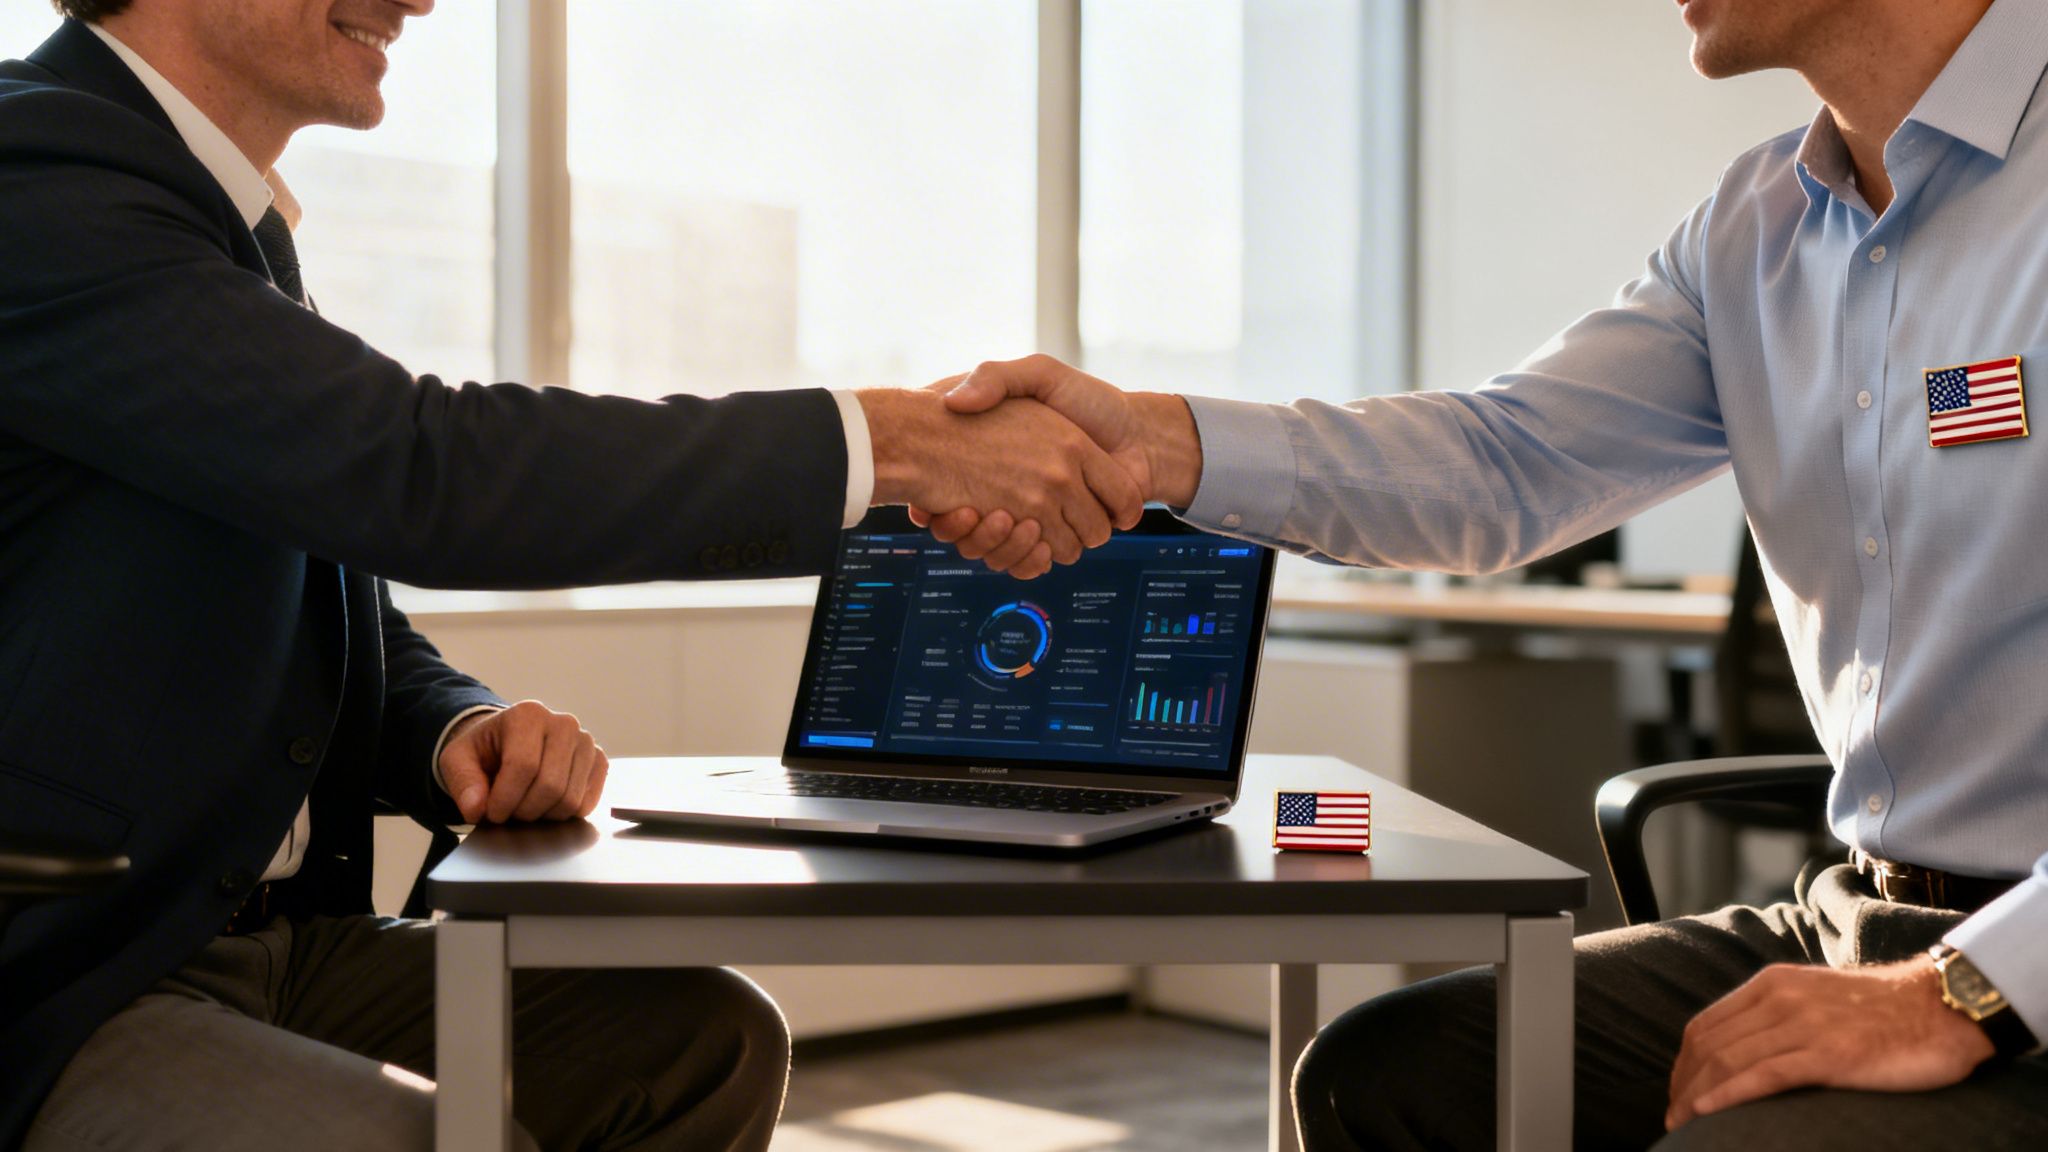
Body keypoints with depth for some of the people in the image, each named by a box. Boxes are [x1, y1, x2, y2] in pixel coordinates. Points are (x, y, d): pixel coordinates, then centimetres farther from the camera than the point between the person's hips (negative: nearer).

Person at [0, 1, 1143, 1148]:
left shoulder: (242, 229, 15)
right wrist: (895, 442, -24)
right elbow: (410, 471, -26)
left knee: (704, 1038, -4)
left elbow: (364, 646, 20)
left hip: (278, 937, 9)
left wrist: (465, 732, -5)